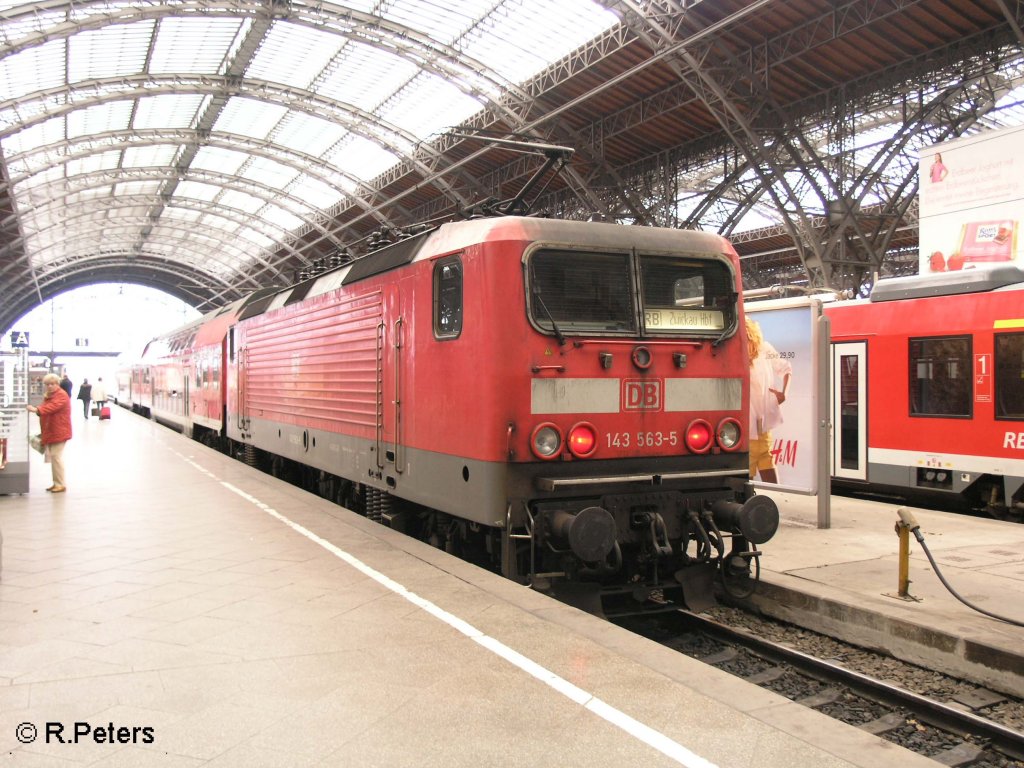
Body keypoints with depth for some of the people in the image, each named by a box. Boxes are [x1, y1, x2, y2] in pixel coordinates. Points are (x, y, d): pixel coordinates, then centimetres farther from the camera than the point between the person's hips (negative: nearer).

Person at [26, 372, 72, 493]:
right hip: (49, 432, 9)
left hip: (58, 432, -9)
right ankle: (56, 483, 19)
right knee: (52, 457, 11)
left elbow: (52, 406, -31)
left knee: (56, 457, -10)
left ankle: (60, 484, -4)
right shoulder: (47, 396, 17)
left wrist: (37, 409, -44)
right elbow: (45, 411, 20)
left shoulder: (61, 395, -12)